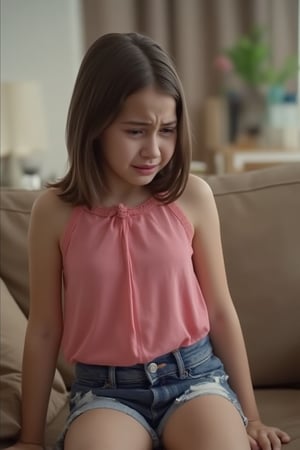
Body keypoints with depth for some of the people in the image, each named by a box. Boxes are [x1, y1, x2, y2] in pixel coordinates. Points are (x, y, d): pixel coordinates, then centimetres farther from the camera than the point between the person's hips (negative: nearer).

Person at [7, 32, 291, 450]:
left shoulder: (192, 196, -5)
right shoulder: (56, 210, -7)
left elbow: (220, 310, 4)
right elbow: (44, 330, 1)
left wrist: (249, 415, 10)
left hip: (195, 375, 1)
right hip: (105, 390, -1)